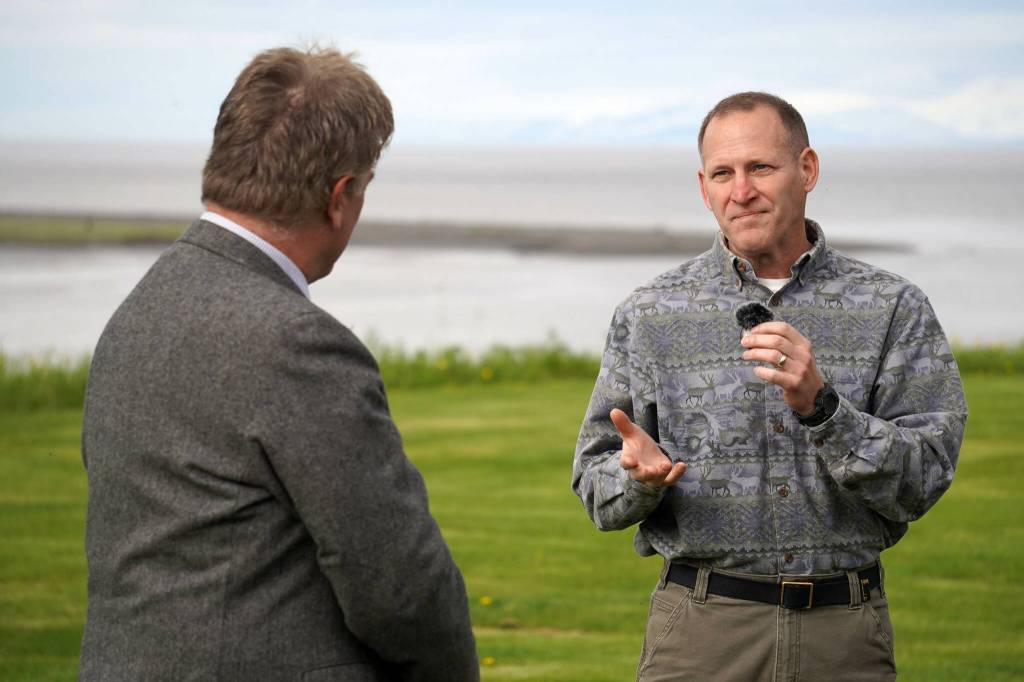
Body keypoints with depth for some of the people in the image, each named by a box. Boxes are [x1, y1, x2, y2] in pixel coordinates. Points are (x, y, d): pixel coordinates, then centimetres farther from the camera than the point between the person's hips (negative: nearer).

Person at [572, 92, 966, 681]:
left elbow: (923, 481, -6)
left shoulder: (893, 309, 1)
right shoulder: (650, 316, 4)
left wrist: (821, 406, -20)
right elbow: (596, 481, 5)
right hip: (702, 632, 0)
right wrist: (639, 475, -17)